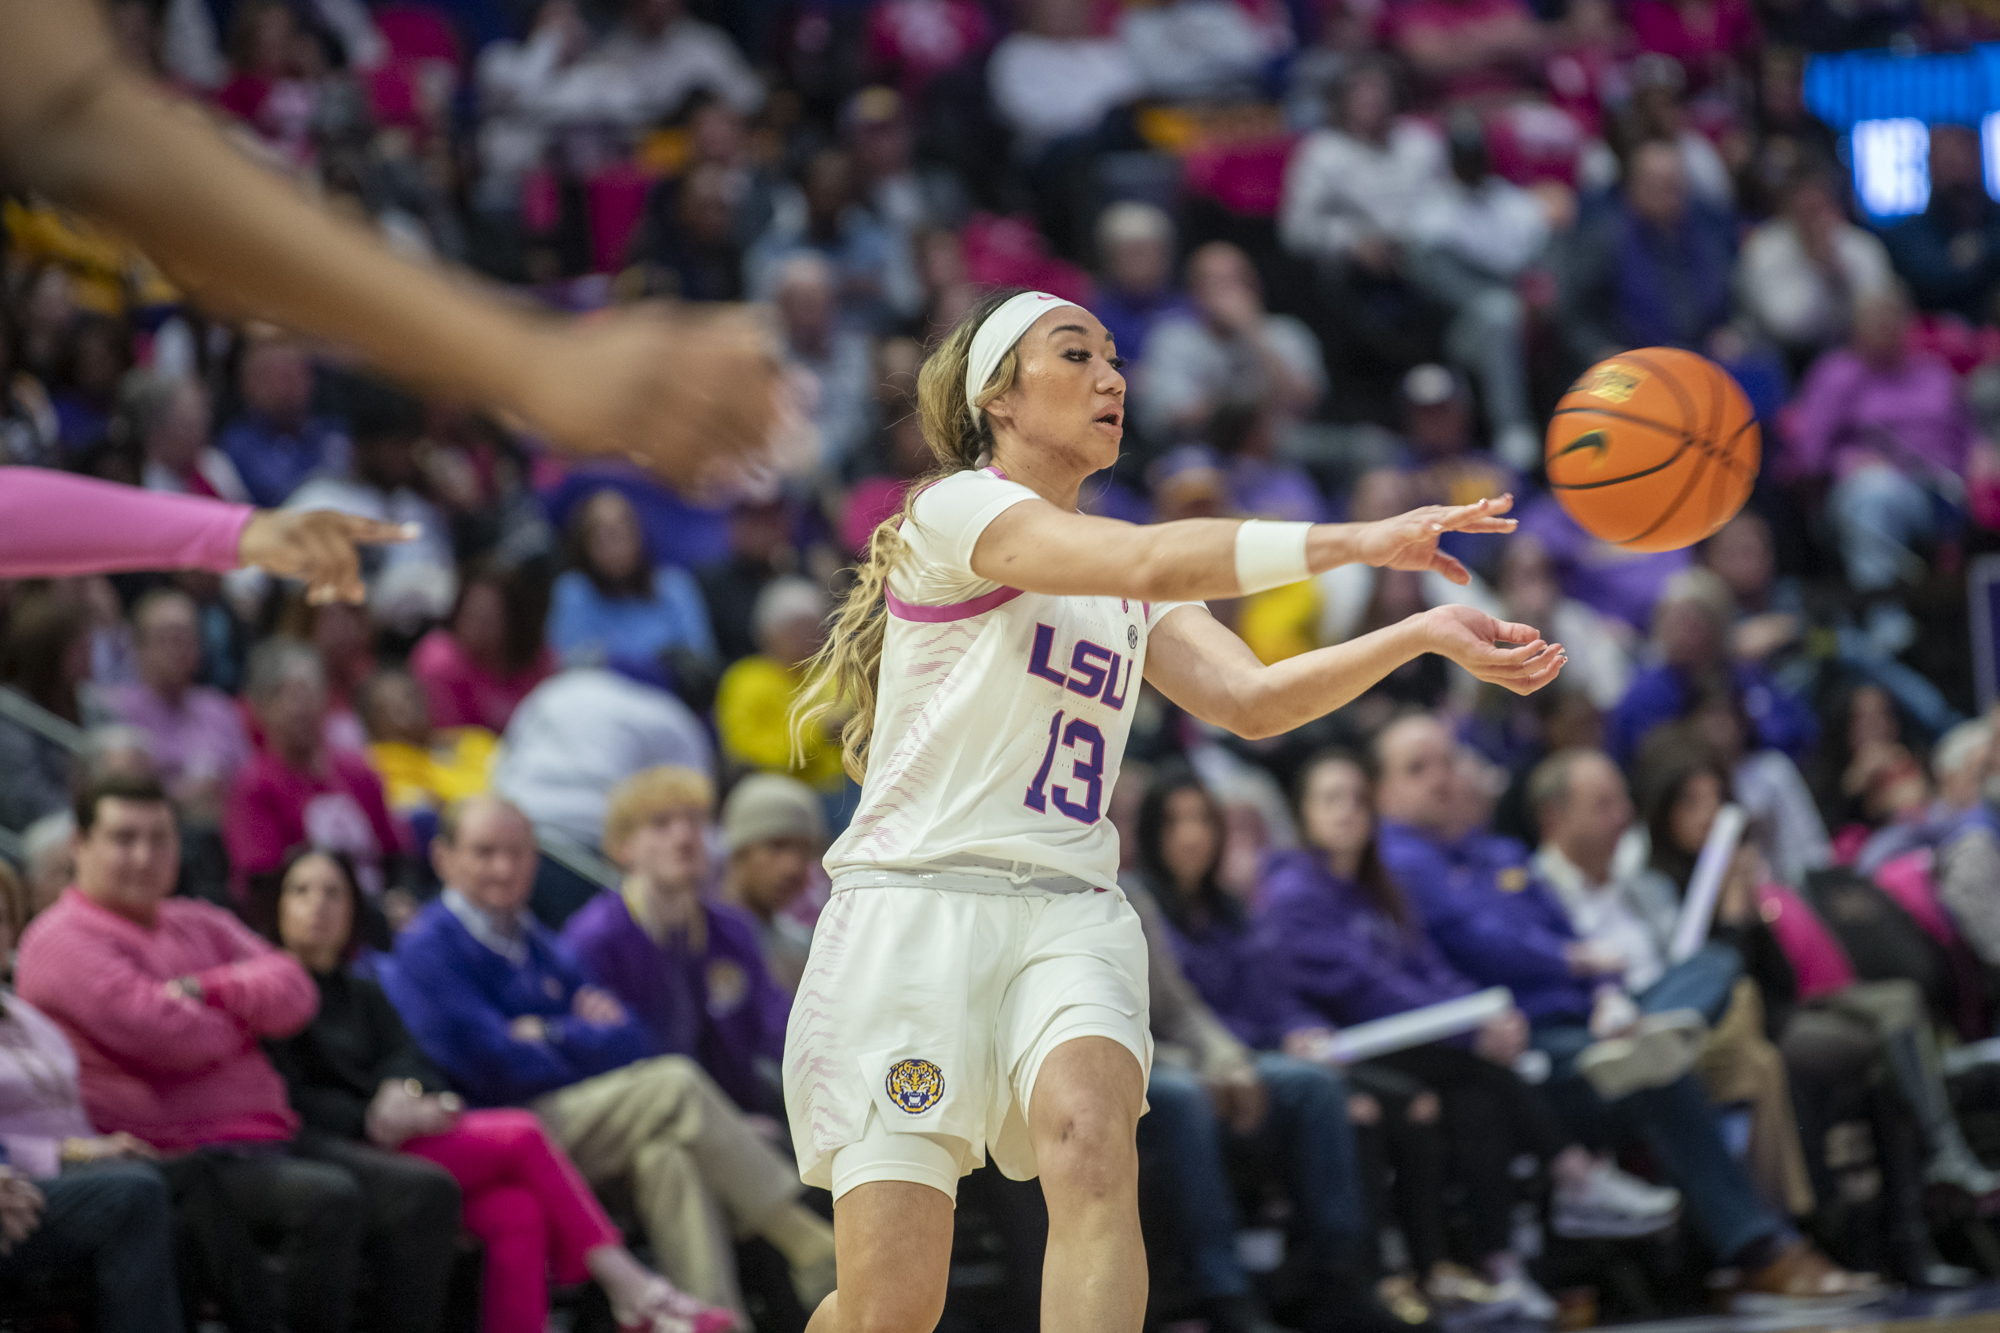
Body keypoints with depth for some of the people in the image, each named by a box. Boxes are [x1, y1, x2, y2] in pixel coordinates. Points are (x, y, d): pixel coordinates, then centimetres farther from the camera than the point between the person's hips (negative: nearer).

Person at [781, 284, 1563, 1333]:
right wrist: (1358, 540, -25)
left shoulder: (1130, 598, 21)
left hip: (1069, 915, 5)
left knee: (1091, 1135, -29)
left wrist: (1424, 635, -8)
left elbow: (1248, 697, 5)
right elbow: (1148, 563, -19)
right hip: (918, 901, -5)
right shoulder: (955, 508, -2)